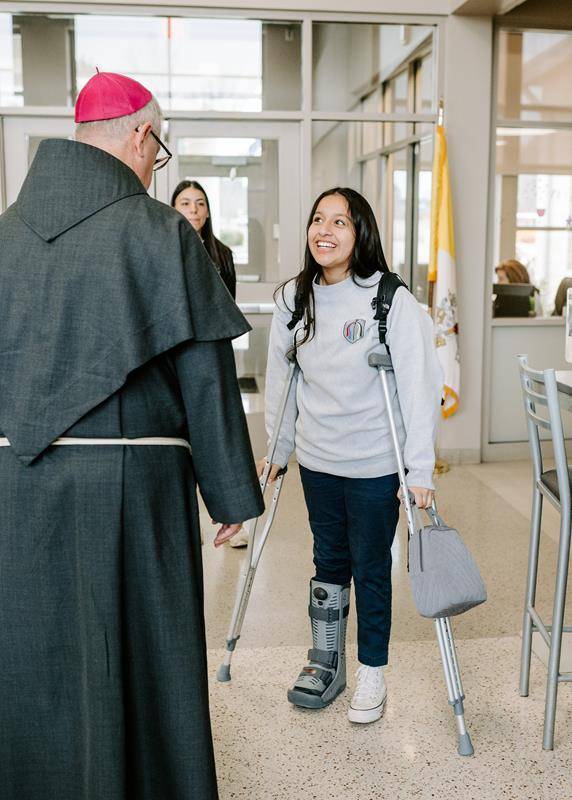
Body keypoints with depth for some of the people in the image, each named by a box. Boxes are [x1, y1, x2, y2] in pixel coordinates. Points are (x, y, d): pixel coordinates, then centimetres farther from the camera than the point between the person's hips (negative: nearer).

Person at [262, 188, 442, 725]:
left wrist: (420, 469, -17)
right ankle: (325, 662, 33)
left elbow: (419, 386, -14)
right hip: (316, 460, 4)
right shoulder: (293, 299, 1)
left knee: (371, 569, 8)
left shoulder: (392, 301, -14)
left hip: (374, 464, -4)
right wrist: (277, 450, 12)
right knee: (329, 562, 17)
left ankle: (372, 674, 26)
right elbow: (280, 379, 10)